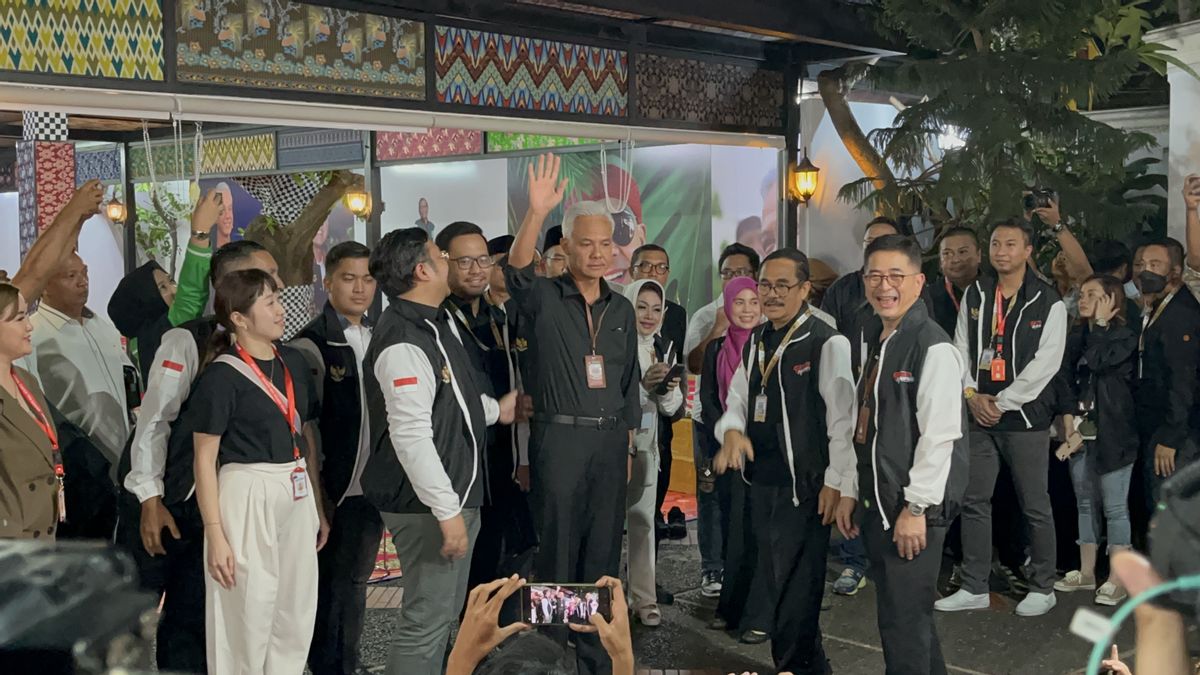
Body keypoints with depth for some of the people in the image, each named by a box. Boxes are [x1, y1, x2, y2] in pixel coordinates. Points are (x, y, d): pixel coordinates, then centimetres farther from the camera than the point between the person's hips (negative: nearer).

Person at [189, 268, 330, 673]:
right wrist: (215, 534, -14)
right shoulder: (221, 376, -10)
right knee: (249, 616, 4)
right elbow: (205, 461, -9)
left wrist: (319, 508, 16)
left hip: (297, 494, 6)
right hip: (248, 495, -6)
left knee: (297, 616, 11)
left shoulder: (295, 363, 9)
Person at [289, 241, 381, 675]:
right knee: (332, 585, 3)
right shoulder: (312, 344, -7)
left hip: (373, 486, 5)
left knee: (356, 580, 14)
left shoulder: (378, 339, 10)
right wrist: (317, 491, -12)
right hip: (334, 489, -5)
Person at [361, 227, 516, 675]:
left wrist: (494, 409, 25)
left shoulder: (433, 324, 12)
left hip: (455, 495, 10)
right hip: (428, 505, -10)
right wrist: (447, 511, -25)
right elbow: (411, 437, -26)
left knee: (444, 612, 19)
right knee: (427, 619, -3)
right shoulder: (403, 342, -21)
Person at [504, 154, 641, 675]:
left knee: (603, 553, 10)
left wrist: (627, 445, 13)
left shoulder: (621, 310, 11)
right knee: (558, 550, 2)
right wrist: (536, 212, -42)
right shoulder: (545, 299, -4)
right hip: (560, 437, -5)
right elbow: (518, 269, -27)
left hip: (611, 439, 5)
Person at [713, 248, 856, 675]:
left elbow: (843, 416, -14)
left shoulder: (828, 343, -12)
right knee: (774, 583, 18)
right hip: (761, 482, 8)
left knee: (796, 590, -2)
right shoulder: (756, 342, 11)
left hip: (804, 488, -8)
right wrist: (732, 431, -8)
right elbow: (738, 398, 15)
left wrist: (835, 482, -15)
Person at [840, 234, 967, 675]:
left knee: (904, 622, -4)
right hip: (878, 506, 9)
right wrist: (849, 492, 15)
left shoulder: (934, 347, -14)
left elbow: (940, 434, -19)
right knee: (903, 616, 17)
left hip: (914, 509, -9)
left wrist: (916, 508, -19)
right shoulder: (876, 343, 13)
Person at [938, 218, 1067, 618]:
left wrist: (1001, 403, -13)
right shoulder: (975, 295, 9)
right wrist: (972, 394, -6)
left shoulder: (1048, 303, -5)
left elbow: (1045, 364, -11)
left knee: (1035, 506, 3)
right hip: (978, 416, 5)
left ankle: (1042, 589, 17)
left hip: (1026, 418, -5)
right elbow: (960, 349, 9)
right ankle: (974, 588, 17)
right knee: (974, 501, 7)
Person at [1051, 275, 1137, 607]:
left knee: (1114, 507, -2)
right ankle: (1086, 572, 21)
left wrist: (1101, 323, -11)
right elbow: (1066, 379, 6)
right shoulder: (1077, 336, 12)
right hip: (1080, 432, 6)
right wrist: (1070, 423, -5)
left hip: (1112, 434, -6)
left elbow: (1097, 363, -22)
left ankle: (1117, 580, 3)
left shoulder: (1125, 337, -6)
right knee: (1086, 504, 13)